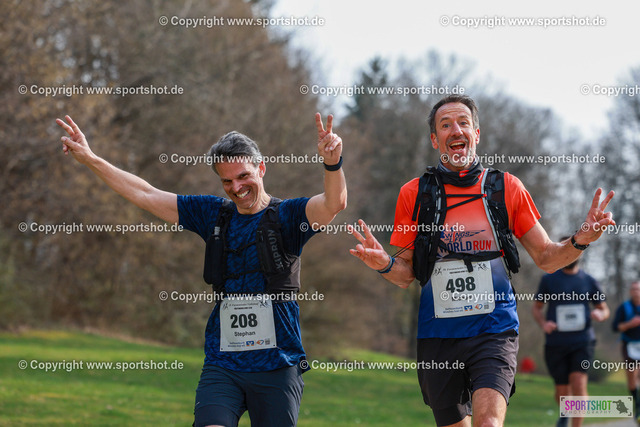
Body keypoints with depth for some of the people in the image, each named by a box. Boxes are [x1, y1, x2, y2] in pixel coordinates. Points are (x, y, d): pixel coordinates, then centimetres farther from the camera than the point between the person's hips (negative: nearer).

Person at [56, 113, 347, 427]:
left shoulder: (286, 215, -1)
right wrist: (89, 159, 14)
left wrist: (332, 163, -41)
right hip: (222, 364, 3)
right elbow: (145, 195, 16)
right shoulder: (213, 214, 11)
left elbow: (334, 203, -20)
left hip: (277, 366, -3)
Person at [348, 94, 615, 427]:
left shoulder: (506, 188, 5)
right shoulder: (414, 194, 5)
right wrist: (384, 264, -14)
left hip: (494, 329, -2)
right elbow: (407, 275, 8)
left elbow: (546, 258, 9)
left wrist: (579, 241, -11)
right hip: (437, 334, 2)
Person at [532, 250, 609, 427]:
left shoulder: (589, 282, 6)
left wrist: (600, 314, -10)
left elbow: (605, 310, 14)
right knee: (562, 393, 5)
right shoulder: (549, 279, 4)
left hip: (582, 341, -1)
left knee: (579, 383, -21)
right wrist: (543, 324, -10)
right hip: (556, 344, 1)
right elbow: (537, 308, 12)